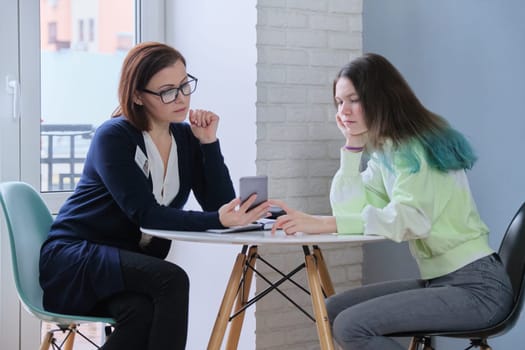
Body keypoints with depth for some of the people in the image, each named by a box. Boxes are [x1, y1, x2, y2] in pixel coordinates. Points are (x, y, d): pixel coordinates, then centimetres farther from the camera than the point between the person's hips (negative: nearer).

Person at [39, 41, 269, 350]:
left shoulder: (186, 138, 5)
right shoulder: (113, 137, -13)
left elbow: (220, 205, -4)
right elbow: (146, 214, -24)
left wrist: (209, 142, -12)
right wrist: (217, 221, -36)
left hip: (131, 265, 5)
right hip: (74, 261, -4)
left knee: (143, 311, -34)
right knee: (171, 280, -33)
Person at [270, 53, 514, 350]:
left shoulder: (416, 146, -13)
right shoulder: (384, 153, 14)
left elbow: (410, 220, -28)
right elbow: (349, 211, 5)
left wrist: (323, 224, -33)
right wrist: (353, 144, 4)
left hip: (476, 286, -9)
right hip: (437, 281, 9)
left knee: (351, 326, -21)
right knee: (333, 311, 5)